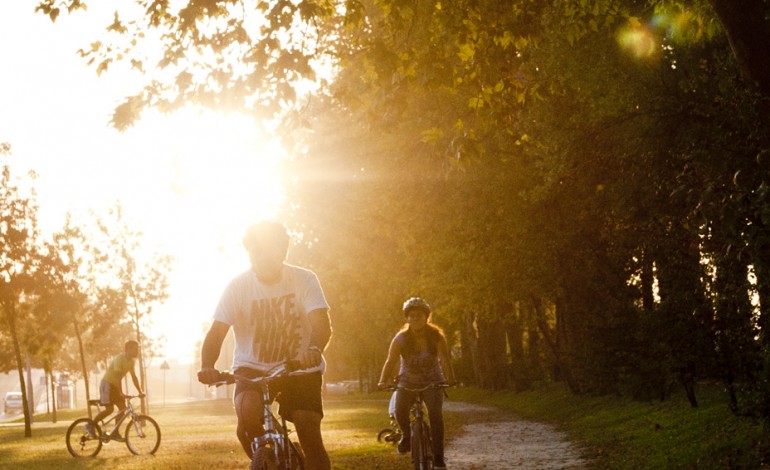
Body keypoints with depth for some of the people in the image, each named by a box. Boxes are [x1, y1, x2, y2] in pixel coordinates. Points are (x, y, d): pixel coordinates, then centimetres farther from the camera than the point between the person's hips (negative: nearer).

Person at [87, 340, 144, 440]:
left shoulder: (132, 361, 3)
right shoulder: (119, 358, -23)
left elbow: (134, 377, 7)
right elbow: (117, 377, -29)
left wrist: (140, 391, -1)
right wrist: (120, 393, -36)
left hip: (115, 385, 8)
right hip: (107, 384, -8)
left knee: (122, 407, -3)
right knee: (109, 409, -16)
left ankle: (115, 433, 2)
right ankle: (91, 425, 0)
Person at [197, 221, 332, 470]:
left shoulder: (304, 279, -12)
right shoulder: (238, 286, -11)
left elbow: (322, 323, -24)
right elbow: (217, 331, -17)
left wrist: (314, 350, -47)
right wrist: (207, 367, -37)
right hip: (252, 367, 0)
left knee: (310, 438, -12)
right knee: (247, 420, -28)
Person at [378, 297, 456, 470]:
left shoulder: (436, 336, -16)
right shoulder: (401, 338, -14)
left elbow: (445, 359, -27)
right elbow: (390, 361, -20)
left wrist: (450, 379, -44)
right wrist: (383, 381, -37)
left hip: (432, 382, -1)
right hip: (407, 382, 1)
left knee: (435, 412, -26)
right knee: (400, 411, -25)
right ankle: (406, 435, 9)